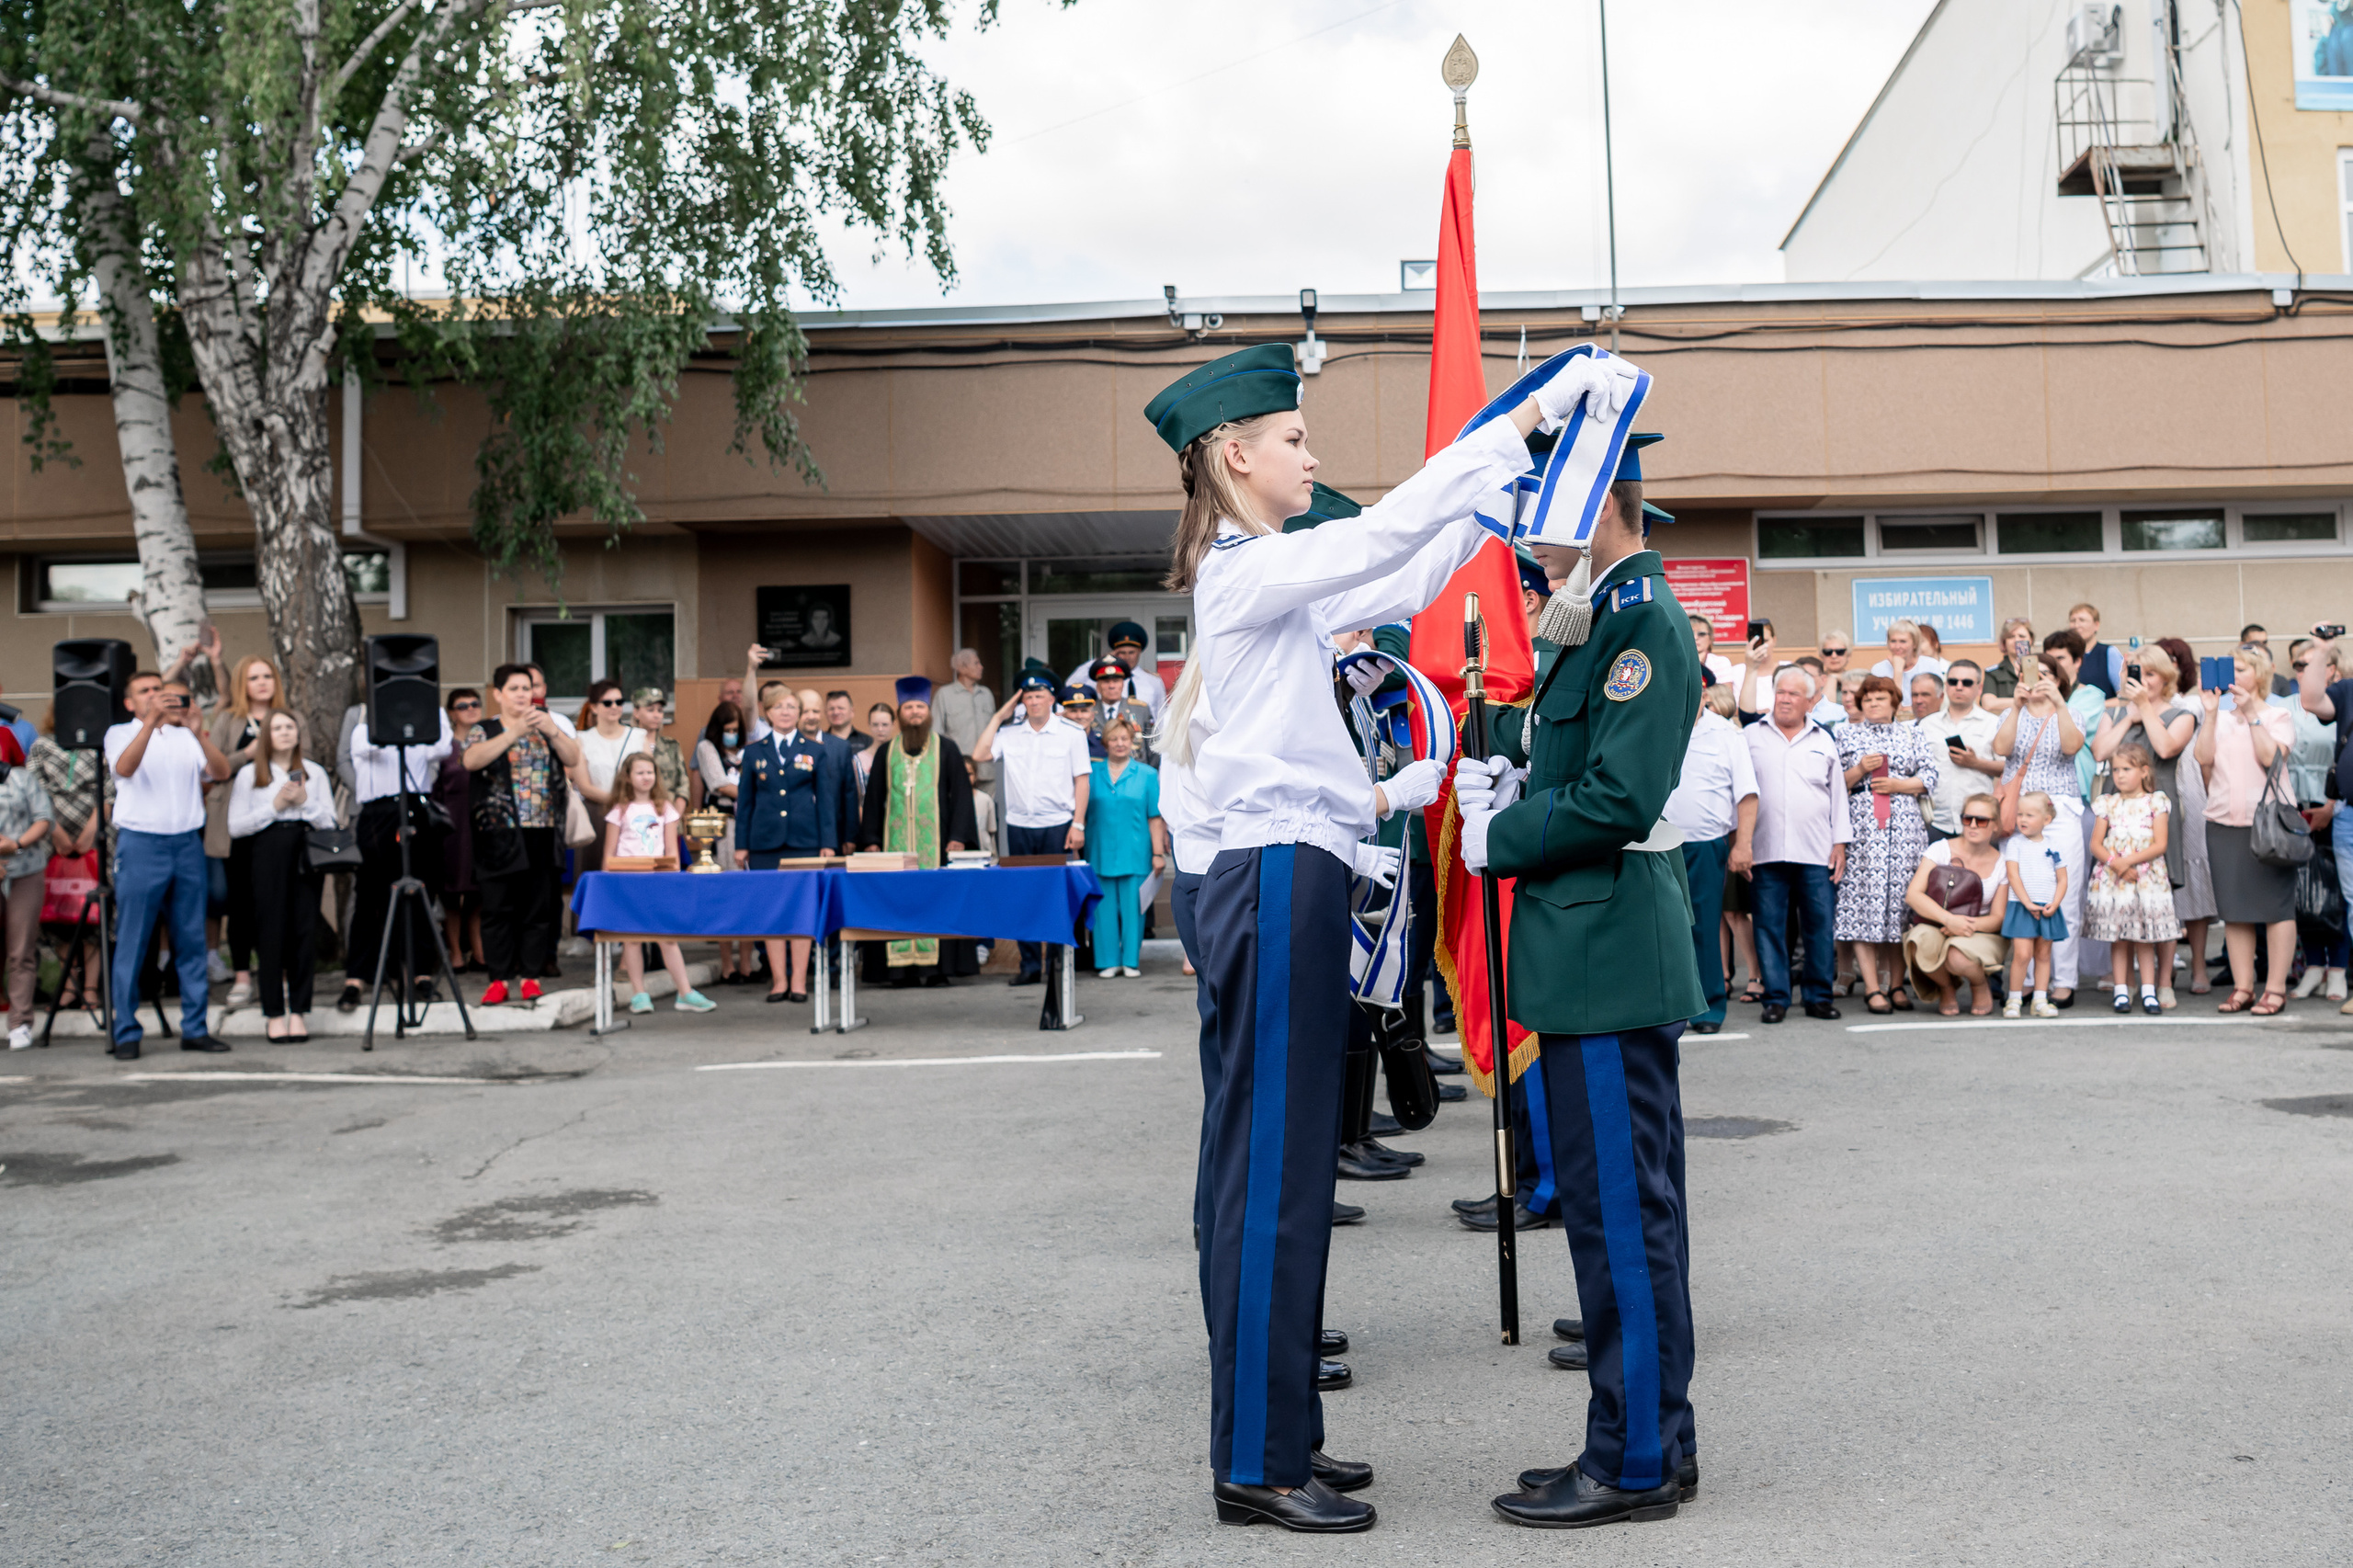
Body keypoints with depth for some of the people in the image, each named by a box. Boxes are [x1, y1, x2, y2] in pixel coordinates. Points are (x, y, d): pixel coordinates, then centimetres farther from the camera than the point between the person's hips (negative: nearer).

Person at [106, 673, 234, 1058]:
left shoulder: (186, 737, 15)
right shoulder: (121, 734, 7)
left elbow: (221, 772, -1)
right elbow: (125, 767, -15)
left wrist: (197, 731, -15)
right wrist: (152, 720, -25)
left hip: (187, 843, 4)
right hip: (140, 843, -3)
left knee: (192, 940, 5)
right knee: (132, 943, -3)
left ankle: (195, 1029, 11)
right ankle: (126, 1034, 2)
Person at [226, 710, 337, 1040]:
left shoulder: (315, 772, 16)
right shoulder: (248, 774, 9)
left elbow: (329, 821, 10)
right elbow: (235, 826, 1)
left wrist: (304, 802, -5)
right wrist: (275, 806, -6)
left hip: (307, 852, 2)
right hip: (268, 854, -2)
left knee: (305, 931, -2)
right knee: (272, 932, -3)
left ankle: (299, 1011, 4)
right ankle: (273, 1013, 3)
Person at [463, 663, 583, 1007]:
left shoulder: (546, 727, 13)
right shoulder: (484, 731, 6)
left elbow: (573, 759, 1)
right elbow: (472, 760, -14)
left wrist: (552, 731, -15)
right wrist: (515, 732, -20)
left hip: (541, 832, 2)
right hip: (499, 832, -2)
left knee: (538, 907, 2)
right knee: (497, 907, -1)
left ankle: (530, 975, 10)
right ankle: (500, 977, 6)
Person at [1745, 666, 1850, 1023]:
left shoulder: (1824, 741, 14)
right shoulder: (1750, 738, 9)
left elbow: (1838, 795, 15)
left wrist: (1840, 843, 7)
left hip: (1817, 853, 1)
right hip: (1765, 851, -1)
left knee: (1820, 926, 0)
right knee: (1769, 926, -1)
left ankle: (1819, 996, 10)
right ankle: (1776, 998, 6)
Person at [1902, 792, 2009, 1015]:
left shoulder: (2001, 863, 2)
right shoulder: (1942, 849, -2)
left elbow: (1998, 918, 1)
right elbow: (1913, 894, -12)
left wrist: (1970, 925, -21)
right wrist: (1949, 919, -26)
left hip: (1981, 934, 0)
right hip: (1935, 927, 0)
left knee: (1958, 957, -36)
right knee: (1920, 945, -37)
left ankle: (1981, 985, 4)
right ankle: (1946, 988, -1)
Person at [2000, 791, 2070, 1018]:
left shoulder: (2053, 848, 7)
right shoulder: (2015, 843, 0)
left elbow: (2062, 880, 8)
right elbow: (2013, 875, -7)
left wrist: (2054, 904, -8)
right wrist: (2028, 903, -15)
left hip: (2048, 909, 3)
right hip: (2021, 907, -3)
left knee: (2043, 954, 8)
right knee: (2022, 954, -11)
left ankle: (2040, 1001, 14)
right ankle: (2014, 999, -1)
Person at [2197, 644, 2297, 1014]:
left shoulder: (2278, 716, 3)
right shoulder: (2221, 717, 14)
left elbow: (2271, 757, -14)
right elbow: (2204, 758, -1)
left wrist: (2252, 714, -12)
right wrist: (2211, 713, -4)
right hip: (2224, 822, 4)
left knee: (2276, 905, -4)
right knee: (2233, 909, 5)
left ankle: (2275, 988, -1)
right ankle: (2242, 987, 11)